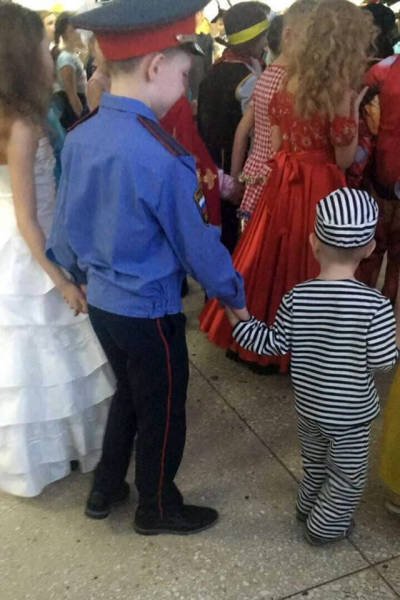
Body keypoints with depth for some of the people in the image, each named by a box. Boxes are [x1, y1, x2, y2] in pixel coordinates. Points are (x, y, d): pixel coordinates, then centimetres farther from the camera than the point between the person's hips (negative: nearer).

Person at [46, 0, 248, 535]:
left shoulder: (80, 138, -4)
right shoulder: (161, 156, -27)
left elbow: (64, 227, 5)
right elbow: (198, 243, -17)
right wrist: (236, 296, -1)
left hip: (100, 302, 7)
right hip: (149, 312, -7)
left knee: (129, 393, 28)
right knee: (162, 413, 16)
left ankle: (105, 489, 46)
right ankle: (158, 509, 39)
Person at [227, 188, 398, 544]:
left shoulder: (297, 298, -16)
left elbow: (273, 344, -8)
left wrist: (239, 320, 4)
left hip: (308, 404, 4)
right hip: (351, 413, -4)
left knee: (315, 463, 30)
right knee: (349, 476, 23)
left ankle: (309, 507, 53)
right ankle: (325, 527, 39)